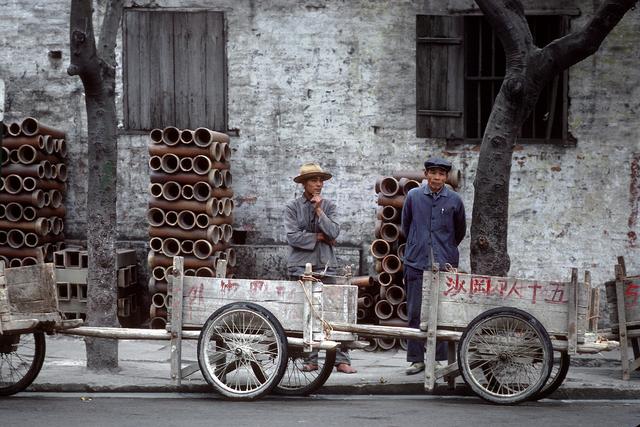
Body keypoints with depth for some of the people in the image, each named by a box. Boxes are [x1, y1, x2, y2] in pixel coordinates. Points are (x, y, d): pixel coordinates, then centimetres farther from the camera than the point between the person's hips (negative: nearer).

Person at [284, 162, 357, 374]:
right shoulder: (293, 207, 3)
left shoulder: (328, 206, 10)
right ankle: (311, 360, 6)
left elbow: (333, 233, -4)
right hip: (301, 267, -1)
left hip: (325, 266, 1)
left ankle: (341, 360, -5)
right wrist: (319, 237, -4)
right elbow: (293, 237, -9)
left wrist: (319, 211, -9)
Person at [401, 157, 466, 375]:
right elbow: (405, 225, 19)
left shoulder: (454, 200, 3)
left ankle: (441, 359, 3)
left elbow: (460, 230, 18)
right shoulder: (413, 196, 4)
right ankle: (416, 359, 7)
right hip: (417, 263, 1)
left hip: (444, 264, -1)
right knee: (415, 312, 1)